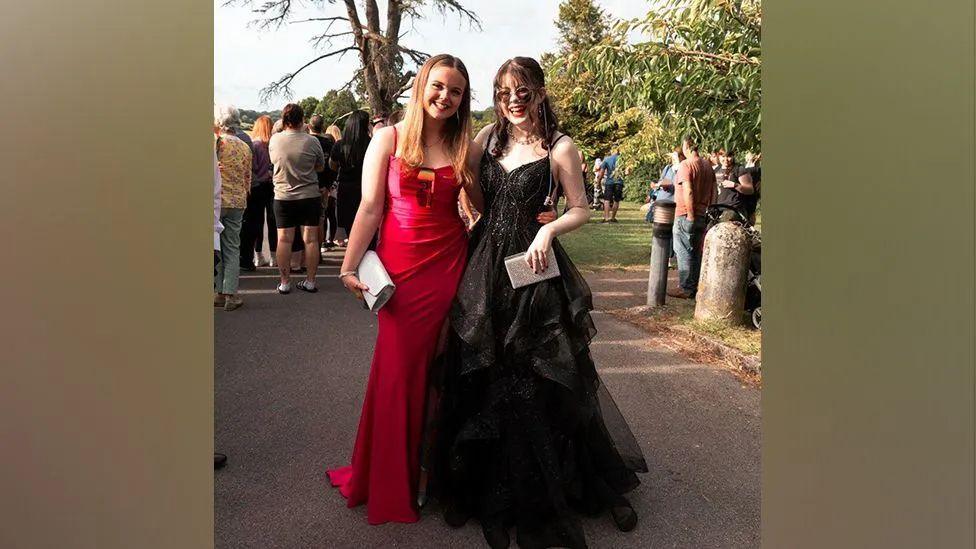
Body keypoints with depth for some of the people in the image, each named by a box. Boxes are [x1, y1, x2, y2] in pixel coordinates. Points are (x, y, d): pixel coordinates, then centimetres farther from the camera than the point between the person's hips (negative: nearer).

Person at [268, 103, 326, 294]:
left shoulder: (274, 140, -4)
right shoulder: (311, 141, -9)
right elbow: (321, 167, 3)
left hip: (283, 197, 1)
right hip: (310, 196, -1)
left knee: (284, 240, 6)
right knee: (310, 239, 5)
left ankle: (285, 282, 10)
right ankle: (310, 281, 10)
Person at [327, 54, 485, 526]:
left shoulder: (463, 147, 9)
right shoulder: (388, 138, 2)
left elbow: (486, 204, 10)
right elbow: (370, 207, -3)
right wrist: (349, 266, -7)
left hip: (449, 263, 2)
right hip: (400, 265, -1)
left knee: (436, 366, 6)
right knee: (398, 368, 4)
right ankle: (389, 481, 24)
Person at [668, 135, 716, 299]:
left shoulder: (686, 165, -13)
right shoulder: (708, 166, 11)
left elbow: (688, 191, -21)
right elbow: (713, 192, 14)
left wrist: (690, 215, -18)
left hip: (686, 215, -7)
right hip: (703, 216, 7)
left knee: (684, 252, -1)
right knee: (697, 252, 14)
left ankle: (686, 289, 0)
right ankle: (696, 286, 20)